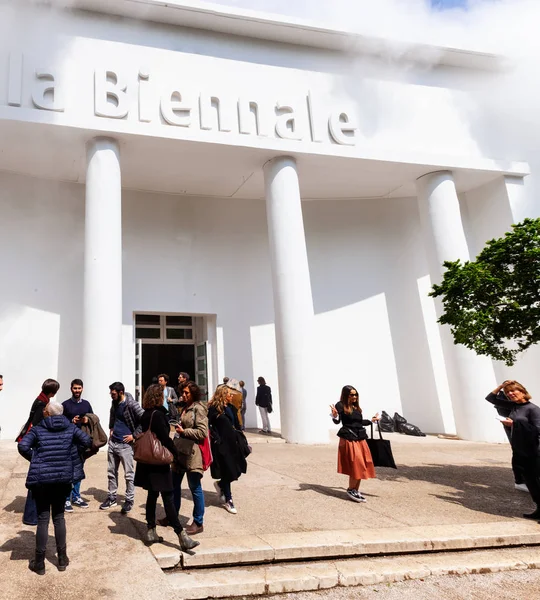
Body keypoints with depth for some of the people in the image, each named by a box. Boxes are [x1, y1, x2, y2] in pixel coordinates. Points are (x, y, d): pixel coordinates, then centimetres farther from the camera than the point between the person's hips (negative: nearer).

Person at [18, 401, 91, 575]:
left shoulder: (38, 429, -3)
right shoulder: (70, 427, 3)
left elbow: (23, 446, -16)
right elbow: (87, 441, -2)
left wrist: (34, 459, 1)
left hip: (41, 478, -2)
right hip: (63, 477, 2)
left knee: (43, 519, 6)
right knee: (59, 517, 15)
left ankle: (39, 563, 14)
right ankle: (62, 559, 21)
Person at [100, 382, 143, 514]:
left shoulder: (131, 404, -17)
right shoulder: (114, 403, 6)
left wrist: (134, 435, -17)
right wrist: (111, 429, 15)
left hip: (125, 444, -7)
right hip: (112, 442, 7)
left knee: (129, 474, 1)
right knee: (111, 472, 15)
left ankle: (129, 500, 13)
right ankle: (112, 498, 27)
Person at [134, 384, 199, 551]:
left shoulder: (145, 415, 7)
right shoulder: (158, 414, -18)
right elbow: (165, 438, -20)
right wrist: (178, 454, -9)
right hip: (159, 462, -8)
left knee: (152, 494, 15)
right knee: (168, 498, -8)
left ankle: (150, 532, 20)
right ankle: (181, 535, -6)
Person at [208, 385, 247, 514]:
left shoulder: (231, 408, 13)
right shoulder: (214, 409, -11)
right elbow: (209, 426, -16)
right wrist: (217, 440, -19)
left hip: (232, 443, 7)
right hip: (222, 445, -7)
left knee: (237, 469, 6)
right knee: (228, 471, 1)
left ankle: (221, 485, 32)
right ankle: (228, 500, 18)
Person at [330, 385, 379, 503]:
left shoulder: (357, 407, 14)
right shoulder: (340, 406, -6)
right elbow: (337, 421, -11)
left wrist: (372, 420, 29)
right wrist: (335, 415, -32)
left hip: (360, 438, 7)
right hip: (348, 439, -7)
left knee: (362, 467, 8)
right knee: (356, 466, -9)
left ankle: (356, 491, 20)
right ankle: (350, 490, 8)